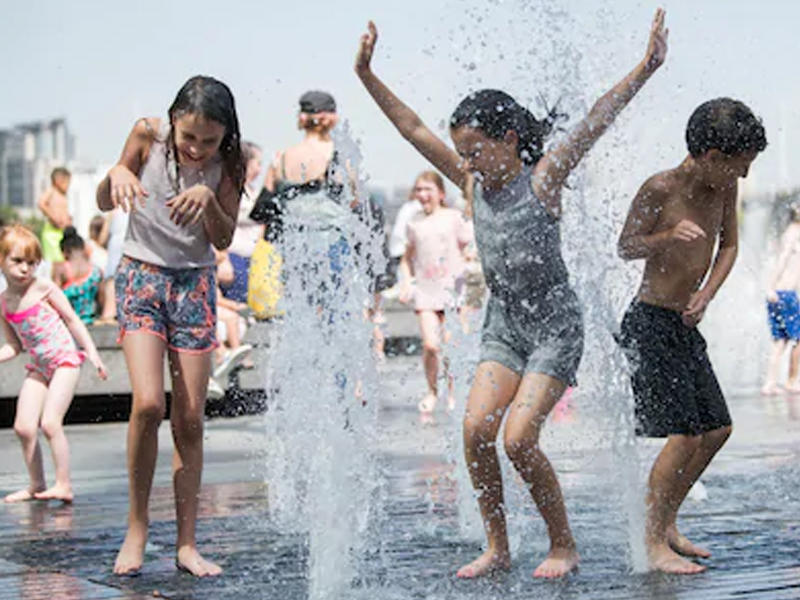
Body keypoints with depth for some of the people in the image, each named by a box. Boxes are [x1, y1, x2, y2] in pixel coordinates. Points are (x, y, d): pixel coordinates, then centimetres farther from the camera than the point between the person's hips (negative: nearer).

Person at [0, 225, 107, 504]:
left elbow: (72, 319, -3)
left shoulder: (43, 288, -9)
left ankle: (64, 486, -9)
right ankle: (36, 486, 14)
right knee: (23, 426, -3)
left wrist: (92, 352, -8)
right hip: (38, 366, 5)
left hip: (65, 360, -5)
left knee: (50, 423, -16)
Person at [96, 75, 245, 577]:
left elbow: (223, 240, -4)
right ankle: (137, 527, -4)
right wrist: (117, 175, -20)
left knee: (190, 419, -1)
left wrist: (209, 198, -23)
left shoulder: (227, 163, -5)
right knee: (148, 403, -20)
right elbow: (105, 204, 2)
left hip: (194, 284, 2)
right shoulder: (148, 135, -7)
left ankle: (187, 544, 7)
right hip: (141, 275, -1)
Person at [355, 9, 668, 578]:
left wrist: (644, 71, -28)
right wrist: (367, 77, 4)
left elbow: (595, 122, -18)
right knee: (475, 429, -10)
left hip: (555, 323, -5)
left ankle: (563, 546, 4)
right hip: (503, 323, 6)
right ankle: (497, 549, 3)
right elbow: (415, 130, 7)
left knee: (519, 437, -14)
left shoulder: (543, 177, -8)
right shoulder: (472, 183, 5)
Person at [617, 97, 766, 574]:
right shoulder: (660, 189, -15)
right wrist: (668, 236, -28)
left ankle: (667, 525, 23)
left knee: (717, 428, 11)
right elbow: (627, 247, -8)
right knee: (683, 434, -14)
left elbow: (729, 245, 14)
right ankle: (653, 543, -6)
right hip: (649, 323, -8)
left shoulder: (724, 188, 4)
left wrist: (706, 294, -2)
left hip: (685, 326, 8)